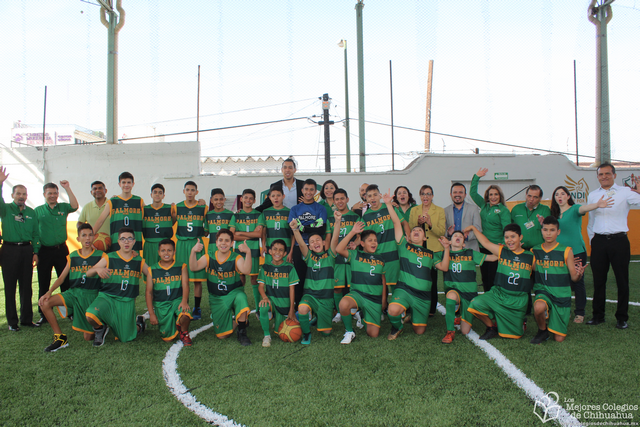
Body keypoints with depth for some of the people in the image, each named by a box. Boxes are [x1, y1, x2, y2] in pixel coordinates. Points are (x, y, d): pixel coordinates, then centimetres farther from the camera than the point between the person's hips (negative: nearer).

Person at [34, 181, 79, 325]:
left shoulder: (63, 207, 7)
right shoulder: (38, 210, 6)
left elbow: (74, 206, -15)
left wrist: (68, 188, -17)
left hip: (61, 249, 0)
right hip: (44, 251, 0)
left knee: (66, 281, 5)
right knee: (43, 284, 7)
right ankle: (44, 314, 17)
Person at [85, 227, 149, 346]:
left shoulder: (139, 261, 5)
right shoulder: (109, 258, 1)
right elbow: (88, 274, -1)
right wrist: (97, 269, -20)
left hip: (127, 302, 1)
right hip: (107, 297, 0)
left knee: (125, 338, 1)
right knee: (90, 315, -31)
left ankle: (139, 324, 36)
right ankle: (100, 329, 6)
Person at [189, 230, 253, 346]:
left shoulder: (236, 258, -10)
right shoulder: (208, 258, -2)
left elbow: (246, 270, -30)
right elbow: (193, 267, -19)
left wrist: (248, 253, -46)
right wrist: (193, 252, -37)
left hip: (234, 293, -2)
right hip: (216, 298, 2)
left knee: (241, 298, -41)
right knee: (222, 335, -1)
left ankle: (242, 333, -16)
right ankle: (236, 322, 34)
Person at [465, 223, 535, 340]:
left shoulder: (531, 257, -1)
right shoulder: (501, 251, 0)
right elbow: (485, 242, 11)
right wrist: (473, 228, 17)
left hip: (518, 301, 0)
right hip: (498, 294, 1)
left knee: (513, 334, 5)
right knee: (476, 304, -26)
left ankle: (520, 322, 42)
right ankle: (492, 327, 1)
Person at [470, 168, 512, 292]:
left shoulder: (503, 210, -3)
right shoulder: (484, 205, 12)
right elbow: (472, 193, 16)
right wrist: (477, 177, 12)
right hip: (483, 247, 5)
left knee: (494, 278, -7)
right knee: (484, 277, 9)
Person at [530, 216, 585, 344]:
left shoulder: (566, 251, -5)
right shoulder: (534, 251, -1)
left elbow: (574, 277, -5)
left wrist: (579, 273, -29)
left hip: (561, 295, 0)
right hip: (543, 292, 0)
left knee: (559, 338, 4)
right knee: (538, 307, -39)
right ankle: (542, 331, -5)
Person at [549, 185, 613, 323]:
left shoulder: (574, 209, -5)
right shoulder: (555, 214, 11)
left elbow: (583, 208, -27)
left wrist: (597, 205, -49)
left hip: (577, 252, -4)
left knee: (577, 282, 2)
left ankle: (580, 313, 13)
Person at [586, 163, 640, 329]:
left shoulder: (625, 192, 1)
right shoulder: (592, 195, 12)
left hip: (619, 241, -3)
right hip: (599, 241, 3)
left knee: (622, 280, 4)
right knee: (598, 280, 9)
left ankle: (622, 318, 16)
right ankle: (598, 315, 20)